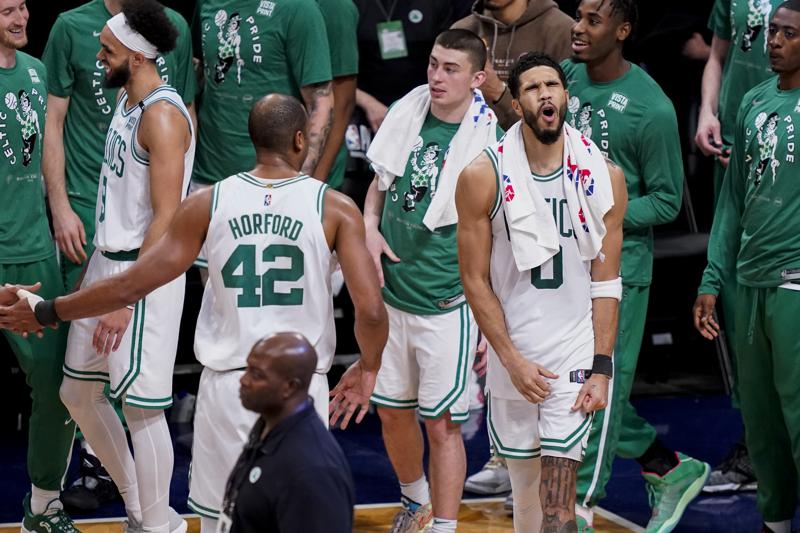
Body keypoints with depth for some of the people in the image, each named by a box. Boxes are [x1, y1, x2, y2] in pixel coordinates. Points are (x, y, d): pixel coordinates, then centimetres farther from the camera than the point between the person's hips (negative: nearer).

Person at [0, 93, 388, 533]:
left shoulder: (207, 204, -1)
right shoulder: (336, 209, -5)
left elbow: (130, 287, 0)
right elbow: (370, 311, -11)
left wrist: (47, 312, 12)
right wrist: (367, 369, 10)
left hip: (227, 385, 1)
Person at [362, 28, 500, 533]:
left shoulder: (490, 140, -14)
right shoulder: (407, 112, 1)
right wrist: (370, 227, -1)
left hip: (448, 306, -6)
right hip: (390, 294, 6)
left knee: (441, 424, -3)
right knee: (392, 412, 18)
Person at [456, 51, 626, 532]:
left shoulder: (605, 176, -2)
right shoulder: (483, 176, -5)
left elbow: (606, 281, 2)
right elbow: (476, 281, -2)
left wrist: (602, 367, -5)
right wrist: (513, 361, -8)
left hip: (575, 353, -1)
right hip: (512, 355, 1)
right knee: (524, 481, 12)